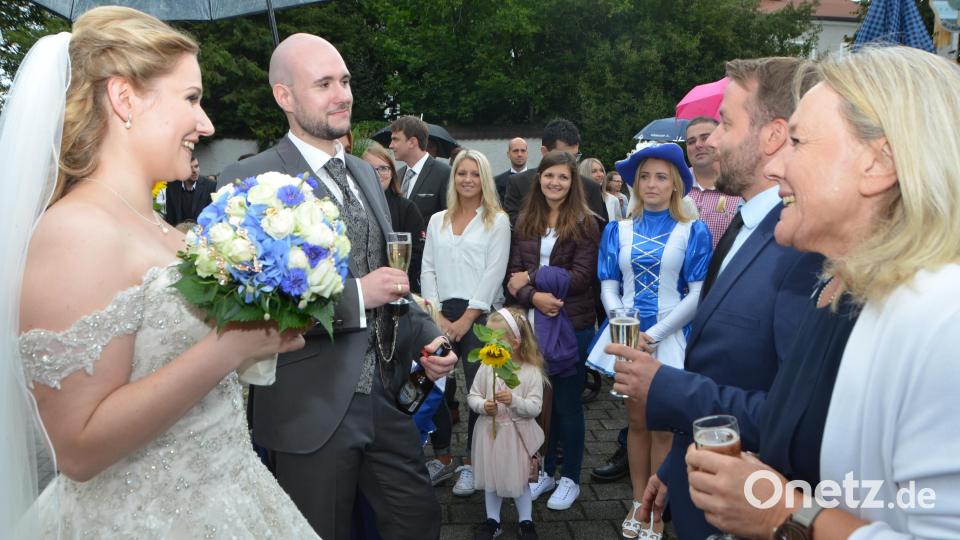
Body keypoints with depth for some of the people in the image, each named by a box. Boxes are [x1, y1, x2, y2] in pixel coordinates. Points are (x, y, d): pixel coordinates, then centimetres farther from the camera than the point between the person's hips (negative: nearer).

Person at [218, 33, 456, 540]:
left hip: (385, 398, 6)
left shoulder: (365, 173, 10)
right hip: (312, 411, -6)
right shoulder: (249, 181, -13)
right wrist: (355, 296, -22)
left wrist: (428, 335, 4)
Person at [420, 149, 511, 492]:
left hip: (480, 315, -3)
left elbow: (494, 273, -5)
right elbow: (428, 270, 10)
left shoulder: (497, 220, 3)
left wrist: (467, 319, -10)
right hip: (441, 315, 4)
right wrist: (437, 316, -2)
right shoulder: (437, 221, 15)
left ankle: (472, 463, 14)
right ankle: (442, 459, 19)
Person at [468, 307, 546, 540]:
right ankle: (492, 520, 36)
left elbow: (535, 407, -16)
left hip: (516, 434, -3)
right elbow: (472, 395, 1)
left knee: (518, 480, 11)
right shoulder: (487, 366, -6)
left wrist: (514, 401, -31)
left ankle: (526, 521, 33)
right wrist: (483, 406, -19)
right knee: (491, 478, 17)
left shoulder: (531, 372, -14)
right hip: (490, 431, 3)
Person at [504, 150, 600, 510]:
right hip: (533, 323, 4)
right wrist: (533, 297, -16)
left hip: (571, 325, -3)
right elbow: (513, 273, 3)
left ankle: (570, 478, 24)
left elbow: (581, 277, -11)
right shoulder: (525, 223, 8)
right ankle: (545, 470, 30)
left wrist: (532, 277, -11)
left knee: (567, 403, 7)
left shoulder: (584, 223, -4)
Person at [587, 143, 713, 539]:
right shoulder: (617, 230, 7)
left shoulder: (693, 232, -2)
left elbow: (698, 294, -6)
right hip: (627, 337, 3)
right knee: (636, 422, 12)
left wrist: (654, 335, -14)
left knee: (662, 426, 3)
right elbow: (609, 287, 5)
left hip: (669, 339, -2)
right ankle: (638, 501, 25)